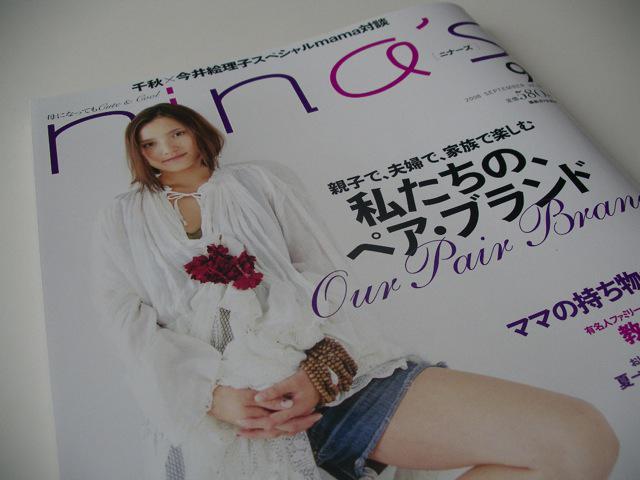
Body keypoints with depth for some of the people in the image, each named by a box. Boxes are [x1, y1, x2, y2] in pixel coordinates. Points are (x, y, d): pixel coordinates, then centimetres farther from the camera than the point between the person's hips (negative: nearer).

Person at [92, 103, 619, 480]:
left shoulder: (256, 181, 21)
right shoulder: (122, 220, 22)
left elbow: (324, 269, 11)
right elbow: (129, 320, 7)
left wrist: (323, 368, -8)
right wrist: (213, 394, -11)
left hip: (329, 371, 3)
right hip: (208, 407, -2)